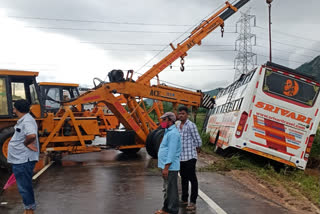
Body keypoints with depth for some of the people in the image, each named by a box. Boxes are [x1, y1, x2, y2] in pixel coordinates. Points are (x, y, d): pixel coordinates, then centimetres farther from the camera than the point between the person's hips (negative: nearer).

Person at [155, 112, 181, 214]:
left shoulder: (173, 133, -18)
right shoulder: (168, 131, 15)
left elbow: (172, 152, -23)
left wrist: (166, 167, -23)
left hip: (171, 167, -11)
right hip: (166, 166, 11)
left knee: (171, 189, -1)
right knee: (166, 189, 18)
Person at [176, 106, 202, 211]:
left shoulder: (191, 125, -14)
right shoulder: (177, 125, 10)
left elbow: (198, 141, -10)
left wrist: (196, 149, 6)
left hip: (189, 157, -8)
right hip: (180, 157, 8)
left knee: (192, 179, 0)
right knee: (183, 178, 17)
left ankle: (193, 202, 8)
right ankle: (184, 199, 30)